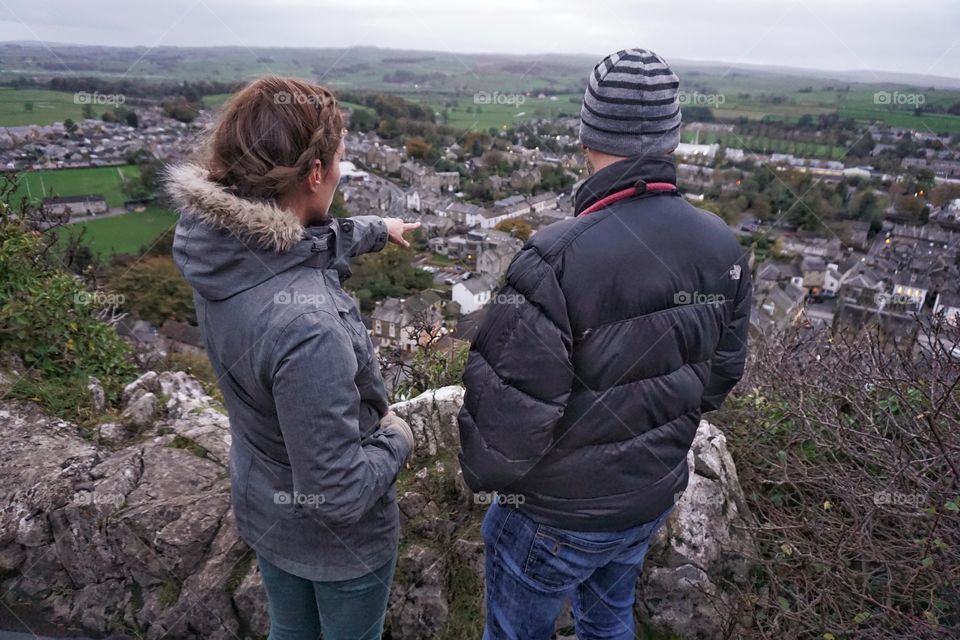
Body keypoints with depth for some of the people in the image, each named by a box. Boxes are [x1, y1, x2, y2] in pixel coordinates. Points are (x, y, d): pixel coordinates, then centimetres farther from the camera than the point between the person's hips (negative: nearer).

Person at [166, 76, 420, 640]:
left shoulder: (220, 241, -16)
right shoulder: (306, 328, -42)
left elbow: (318, 238, 7)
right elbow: (339, 495, -33)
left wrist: (378, 229, 24)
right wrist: (397, 438, -14)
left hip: (263, 510, 7)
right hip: (336, 538, -6)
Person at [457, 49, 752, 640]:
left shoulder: (557, 260, -31)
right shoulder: (723, 247, -9)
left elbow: (510, 410, -27)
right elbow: (724, 369, 3)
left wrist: (485, 474, -6)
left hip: (560, 515, -5)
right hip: (658, 497, 6)